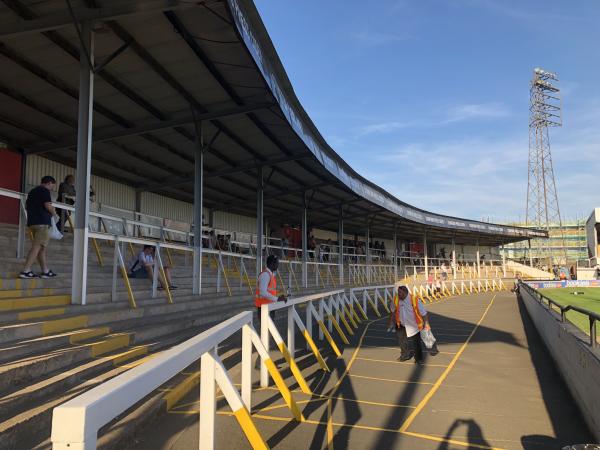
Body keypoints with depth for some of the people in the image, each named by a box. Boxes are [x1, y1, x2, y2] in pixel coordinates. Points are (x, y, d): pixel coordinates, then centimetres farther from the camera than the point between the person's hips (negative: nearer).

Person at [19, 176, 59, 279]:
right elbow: (48, 205, -15)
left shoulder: (32, 191, 23)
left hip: (32, 222, 9)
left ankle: (45, 271, 13)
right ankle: (25, 271, -18)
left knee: (42, 247, 12)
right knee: (37, 247, -12)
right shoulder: (45, 190, -5)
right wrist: (55, 214, 1)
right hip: (42, 222, -9)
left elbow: (26, 206, 26)